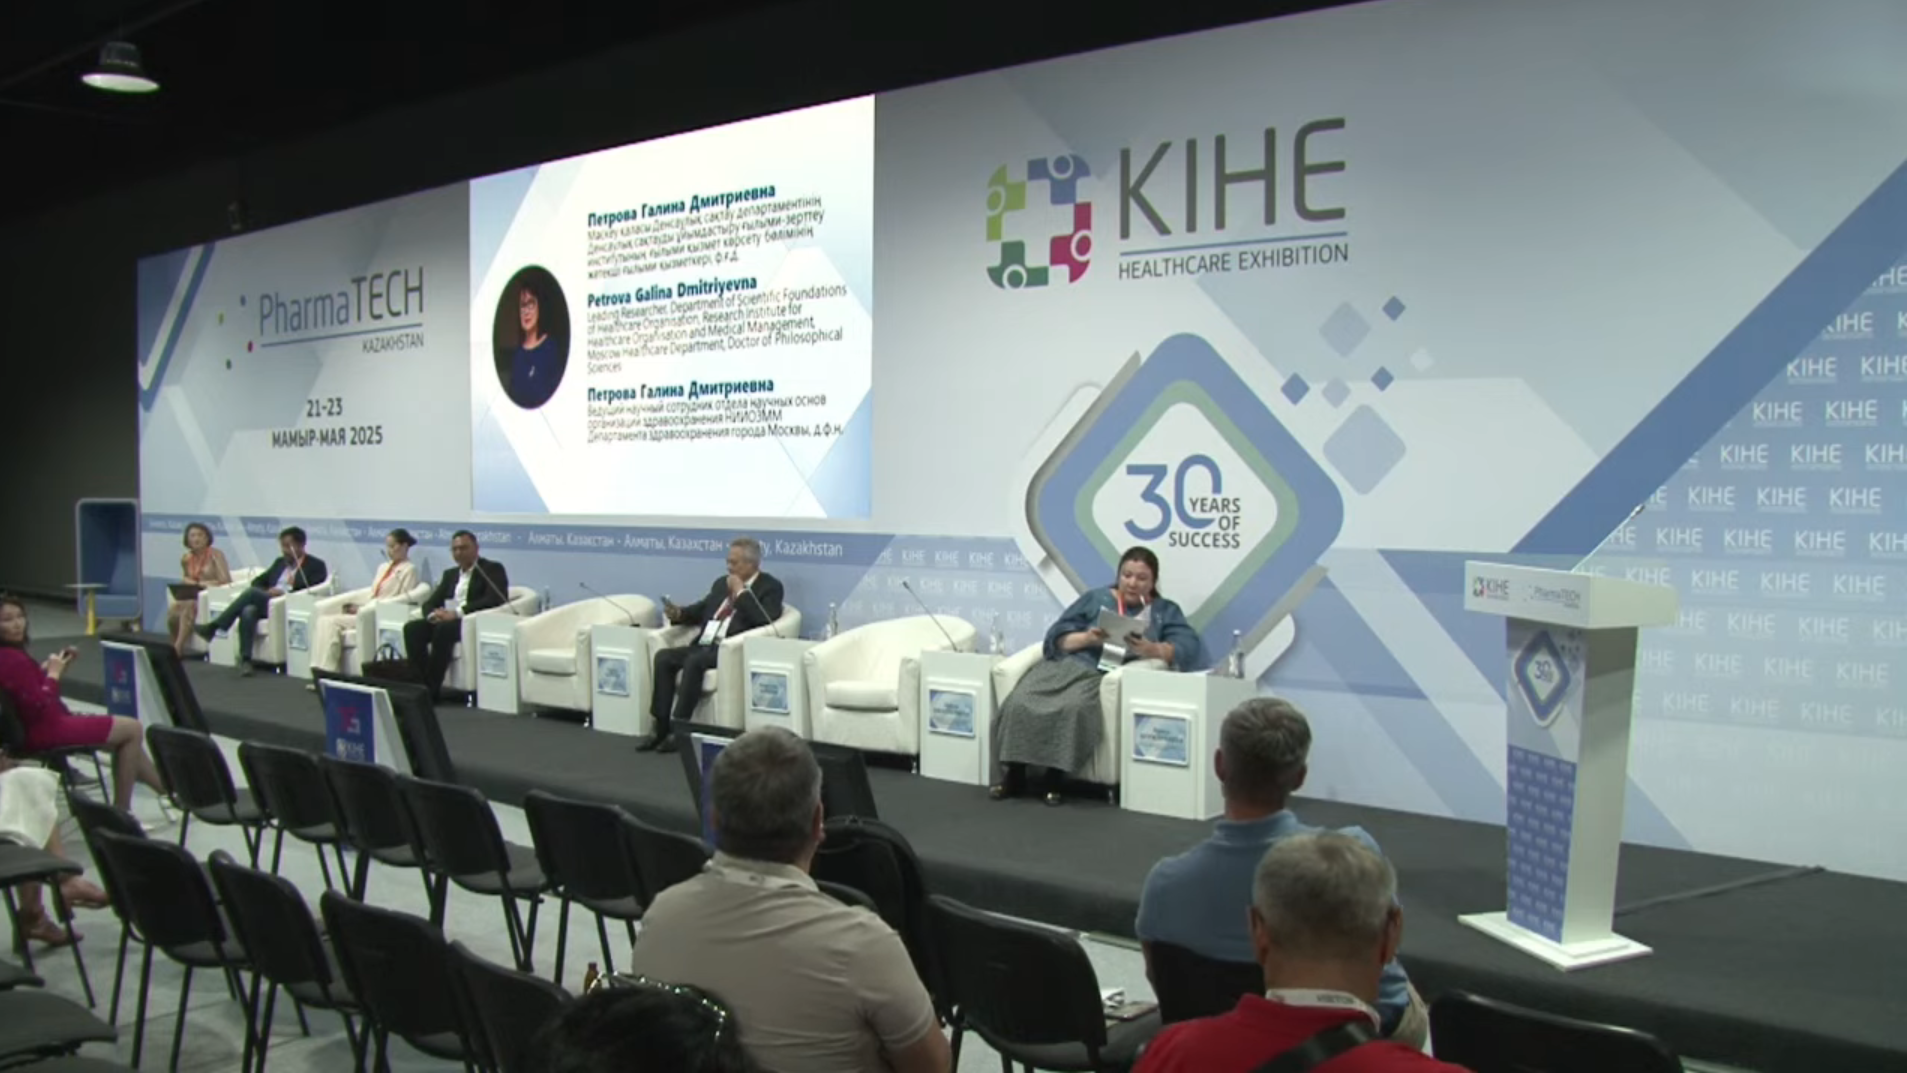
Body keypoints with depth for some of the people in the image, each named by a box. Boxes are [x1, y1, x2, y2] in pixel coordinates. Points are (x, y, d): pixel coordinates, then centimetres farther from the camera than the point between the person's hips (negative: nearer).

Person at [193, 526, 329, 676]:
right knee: (248, 611, -31)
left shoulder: (316, 565, 8)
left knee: (252, 592, -28)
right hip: (266, 601, 6)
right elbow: (258, 581, 23)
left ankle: (213, 627, -25)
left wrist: (285, 591, -16)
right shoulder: (279, 562, 29)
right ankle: (245, 659, -36)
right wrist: (266, 592, -1)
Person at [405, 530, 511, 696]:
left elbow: (495, 600, -15)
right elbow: (430, 602, 18)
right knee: (412, 628, -20)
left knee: (444, 628, -35)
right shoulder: (450, 574, 24)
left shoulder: (493, 569, 3)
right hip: (447, 621, 7)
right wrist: (433, 614, -10)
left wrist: (457, 613, -21)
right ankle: (422, 683, -23)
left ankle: (432, 689, -31)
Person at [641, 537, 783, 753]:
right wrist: (678, 614, 6)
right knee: (663, 657, -16)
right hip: (703, 646, 7)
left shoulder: (769, 587, 0)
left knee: (694, 661, -33)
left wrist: (740, 592, -12)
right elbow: (701, 610, 26)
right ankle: (661, 727, -16)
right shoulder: (722, 583, 22)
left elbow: (765, 621, -16)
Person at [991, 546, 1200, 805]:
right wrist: (1086, 637, -10)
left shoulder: (1165, 611, 18)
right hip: (1069, 664, 2)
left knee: (1075, 707, -37)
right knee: (1020, 703, -28)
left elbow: (1188, 647, -1)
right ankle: (1014, 774, -21)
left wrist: (1152, 650, -20)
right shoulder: (1095, 598, 21)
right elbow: (1057, 637, 11)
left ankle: (1055, 777, -28)